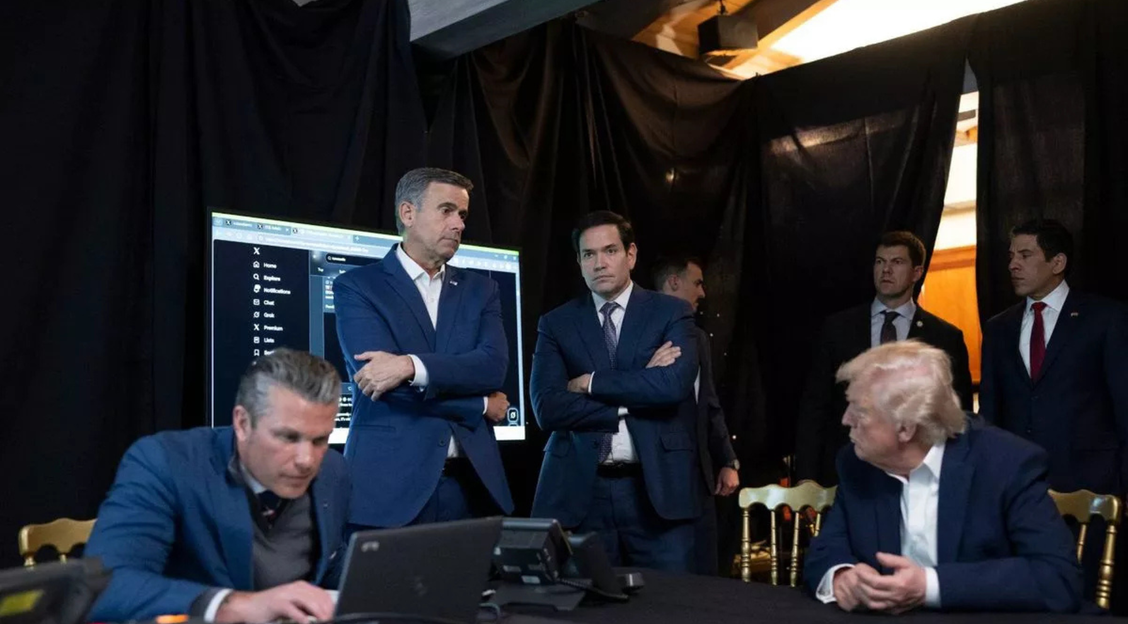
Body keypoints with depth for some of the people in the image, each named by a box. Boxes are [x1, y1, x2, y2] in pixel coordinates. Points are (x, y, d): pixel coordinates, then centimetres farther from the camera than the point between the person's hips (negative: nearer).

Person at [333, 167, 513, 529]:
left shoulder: (479, 289, 13)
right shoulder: (357, 286, 1)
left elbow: (494, 366, -4)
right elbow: (379, 377, -12)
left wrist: (411, 365, -19)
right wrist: (481, 404, -5)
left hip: (470, 481, 4)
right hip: (389, 482, -3)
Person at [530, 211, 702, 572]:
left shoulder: (672, 313, 5)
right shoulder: (556, 324, 7)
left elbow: (674, 385, -13)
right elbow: (548, 408, -6)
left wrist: (591, 382, -7)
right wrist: (633, 399, -9)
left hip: (657, 486, -1)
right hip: (579, 490, 1)